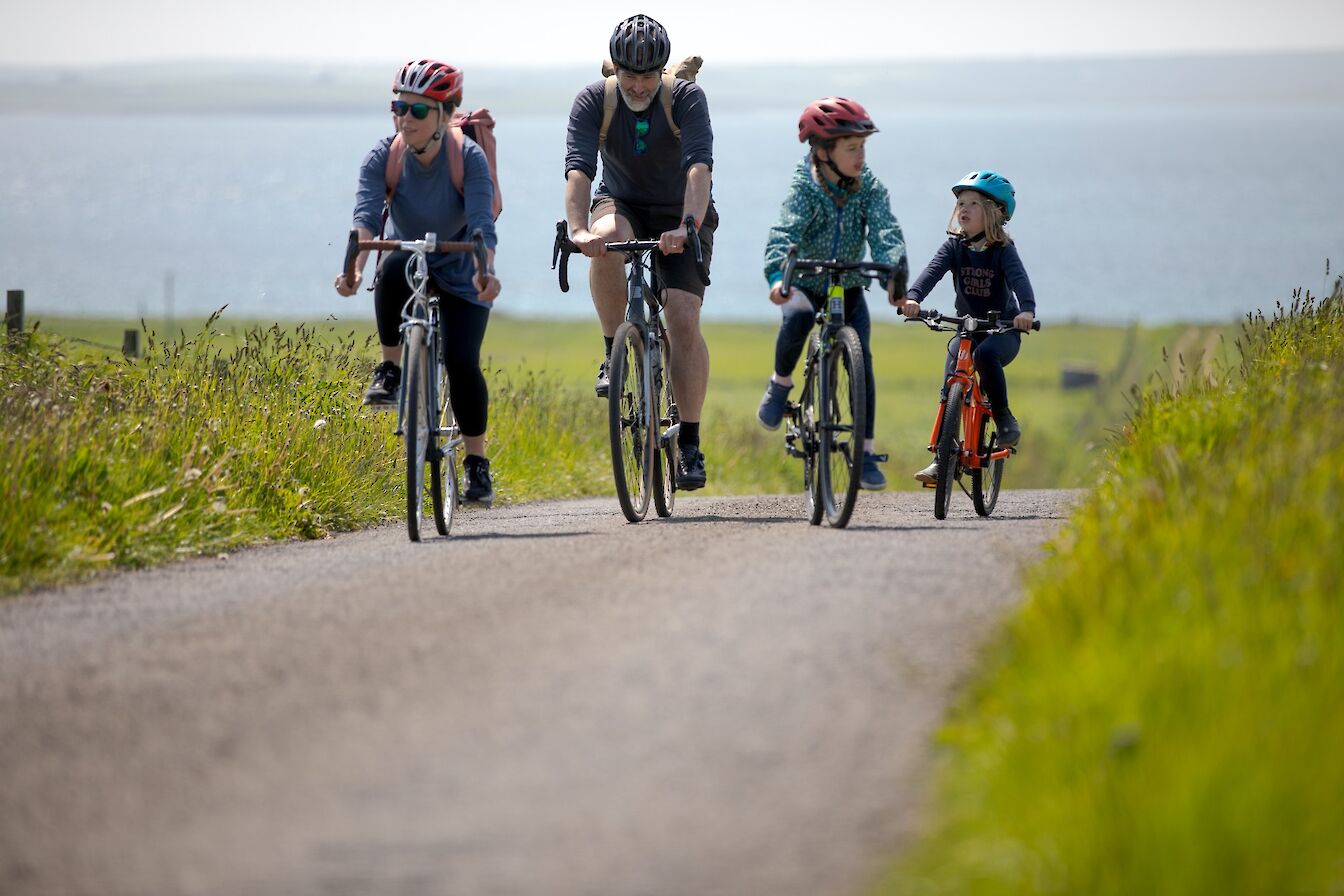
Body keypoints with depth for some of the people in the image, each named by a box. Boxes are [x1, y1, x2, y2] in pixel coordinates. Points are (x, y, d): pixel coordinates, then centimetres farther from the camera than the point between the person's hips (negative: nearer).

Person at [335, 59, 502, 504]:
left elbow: (482, 223, -33)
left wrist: (485, 271, -53)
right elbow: (366, 215, -30)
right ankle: (391, 370, -22)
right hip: (409, 273, 1)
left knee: (462, 360, -19)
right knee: (396, 264, -36)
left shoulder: (469, 158, -21)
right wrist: (355, 267, -49)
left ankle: (477, 464, 0)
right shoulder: (383, 157, -16)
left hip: (460, 279, -1)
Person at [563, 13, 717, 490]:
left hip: (681, 219, -1)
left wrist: (687, 227, -51)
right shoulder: (594, 101, -17)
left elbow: (699, 165, -34)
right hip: (622, 206, 1)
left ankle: (690, 443, -8)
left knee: (683, 320, -17)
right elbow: (578, 168, -30)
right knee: (606, 238, -37)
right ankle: (614, 353, -20)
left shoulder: (687, 98, -20)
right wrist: (578, 229, -47)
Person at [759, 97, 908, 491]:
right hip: (805, 284, -2)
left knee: (861, 356, -16)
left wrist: (894, 273, -48)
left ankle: (866, 452, -11)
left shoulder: (869, 187, -13)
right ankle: (780, 382, -7)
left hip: (848, 287, 2)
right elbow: (784, 234, -36)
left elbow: (886, 232, -27)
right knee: (798, 317, -36)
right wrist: (778, 276, -56)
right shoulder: (804, 187, -21)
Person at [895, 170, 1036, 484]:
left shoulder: (1003, 250, -12)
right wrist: (912, 297, -40)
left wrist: (1026, 310, -49)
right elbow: (932, 271, -19)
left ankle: (1005, 419, -17)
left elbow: (1019, 279, -28)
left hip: (1004, 329, -3)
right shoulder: (954, 246, -3)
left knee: (985, 354, -35)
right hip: (966, 327, 3)